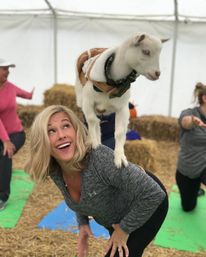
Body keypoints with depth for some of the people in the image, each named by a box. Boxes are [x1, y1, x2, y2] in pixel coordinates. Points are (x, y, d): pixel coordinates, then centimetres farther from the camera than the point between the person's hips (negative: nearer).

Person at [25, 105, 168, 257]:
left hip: (148, 207, -6)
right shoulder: (54, 172, -18)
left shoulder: (100, 159, -39)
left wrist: (124, 229, -23)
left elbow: (153, 194, -34)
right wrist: (83, 223, -6)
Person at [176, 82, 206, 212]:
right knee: (188, 207, 21)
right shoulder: (189, 113, -16)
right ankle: (195, 189, 52)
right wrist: (193, 120, -65)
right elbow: (186, 121, -41)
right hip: (186, 169, -1)